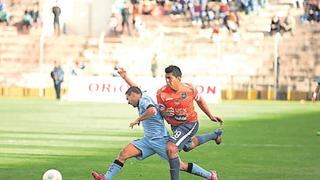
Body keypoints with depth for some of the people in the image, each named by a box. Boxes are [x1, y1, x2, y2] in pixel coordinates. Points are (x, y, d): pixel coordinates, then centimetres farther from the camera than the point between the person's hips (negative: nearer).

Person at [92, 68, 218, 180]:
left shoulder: (144, 100, -10)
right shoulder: (143, 99, 17)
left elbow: (152, 110, -33)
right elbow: (135, 88, 39)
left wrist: (138, 120, -22)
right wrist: (125, 78, 37)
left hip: (160, 139, -9)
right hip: (148, 140, 9)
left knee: (180, 166, -7)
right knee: (124, 154, -5)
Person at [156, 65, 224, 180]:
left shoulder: (189, 88, -20)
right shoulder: (161, 93, -20)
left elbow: (199, 101, 1)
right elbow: (161, 112, -9)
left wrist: (211, 116, 9)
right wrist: (166, 113, -34)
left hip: (190, 124, -5)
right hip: (175, 126, 5)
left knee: (171, 148, -25)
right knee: (188, 147, 33)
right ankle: (214, 135, 58)